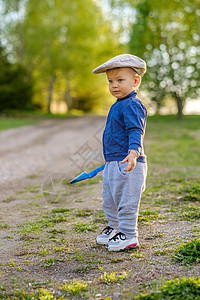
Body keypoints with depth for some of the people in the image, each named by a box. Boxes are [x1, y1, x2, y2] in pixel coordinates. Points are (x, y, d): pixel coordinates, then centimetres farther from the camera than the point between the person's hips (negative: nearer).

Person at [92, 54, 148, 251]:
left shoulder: (132, 106, -16)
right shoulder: (118, 105, 15)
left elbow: (135, 132, -27)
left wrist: (134, 152, -43)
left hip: (127, 165, -10)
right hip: (113, 163, 11)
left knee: (126, 201, -1)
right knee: (109, 200, 21)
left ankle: (128, 236, 11)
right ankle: (114, 227, 38)